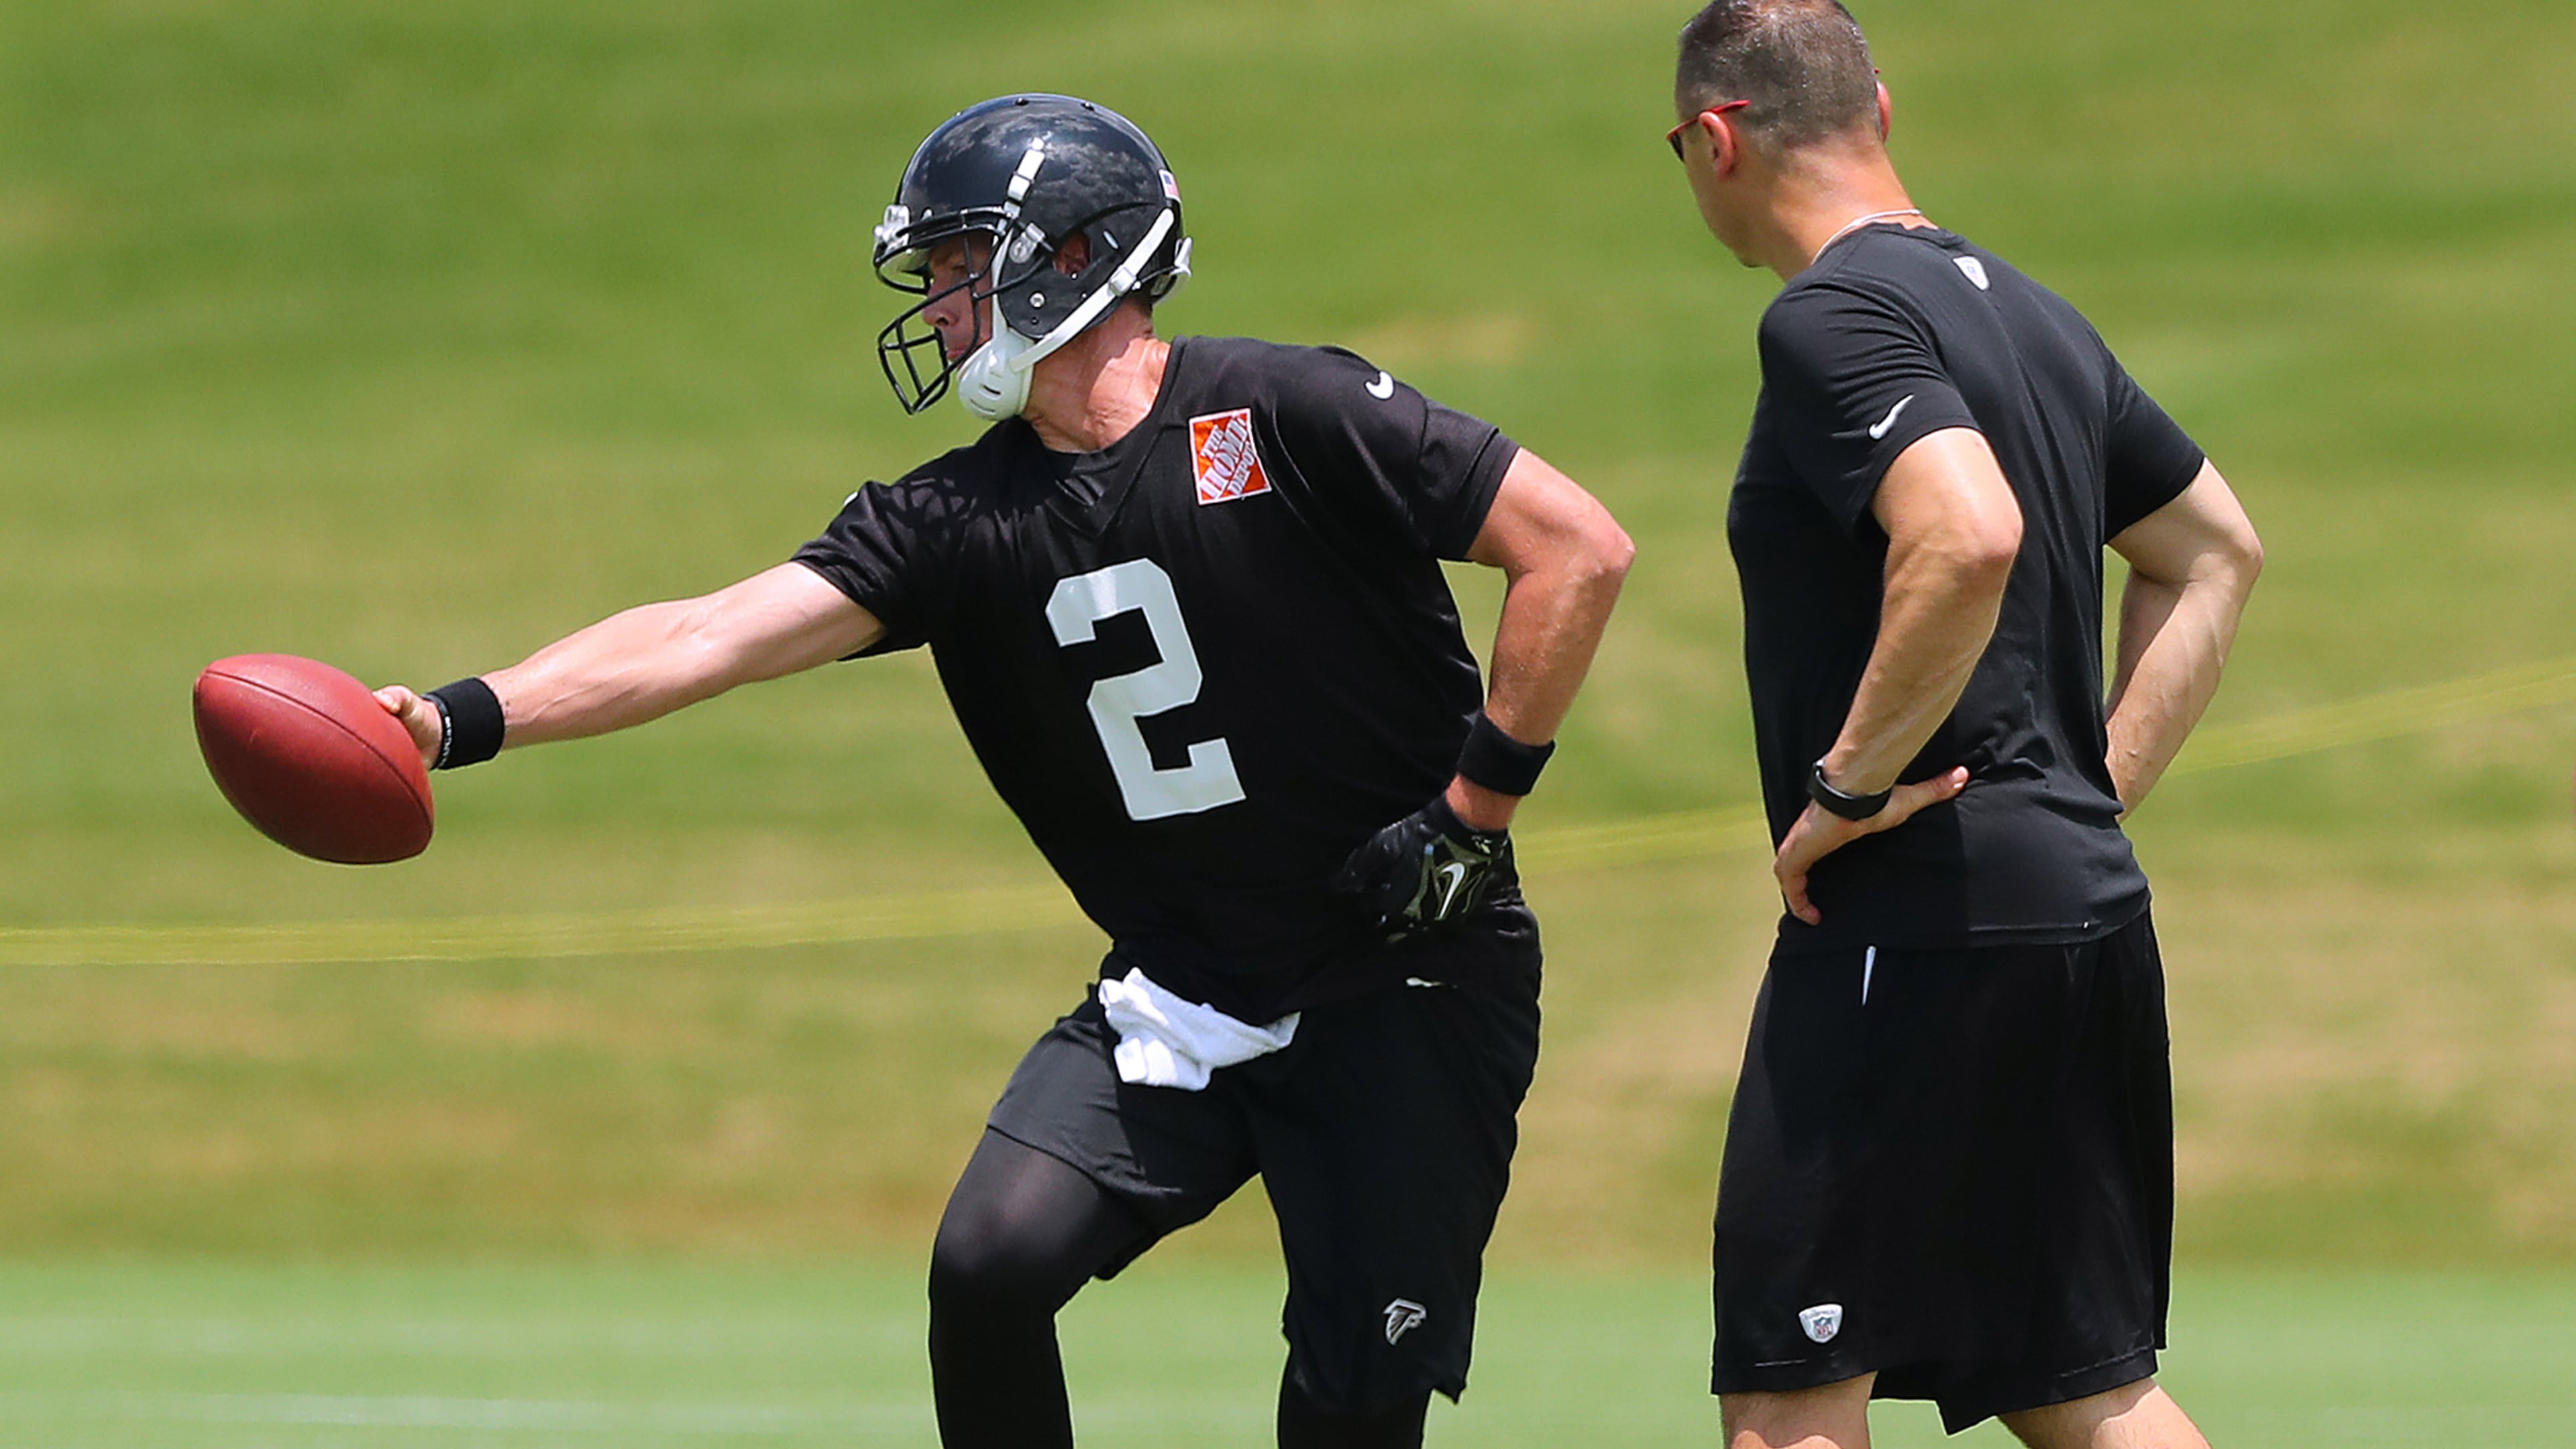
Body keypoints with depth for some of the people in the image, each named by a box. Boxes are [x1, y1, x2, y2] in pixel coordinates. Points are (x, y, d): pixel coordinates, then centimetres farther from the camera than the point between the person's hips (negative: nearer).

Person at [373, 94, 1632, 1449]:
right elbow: (715, 637, -8)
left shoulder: (1287, 414, -14)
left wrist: (1477, 803, -13)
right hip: (1177, 1001, 5)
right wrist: (464, 718, -20)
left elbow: (1579, 550, -14)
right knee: (989, 1267, -13)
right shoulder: (960, 520, 1)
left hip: (1404, 990, -4)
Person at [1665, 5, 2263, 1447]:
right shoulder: (2033, 313, 16)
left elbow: (1970, 537, -29)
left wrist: (1847, 786, -19)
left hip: (1915, 932, -9)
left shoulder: (1834, 320, -13)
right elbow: (2217, 550, 25)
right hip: (2086, 909, 9)